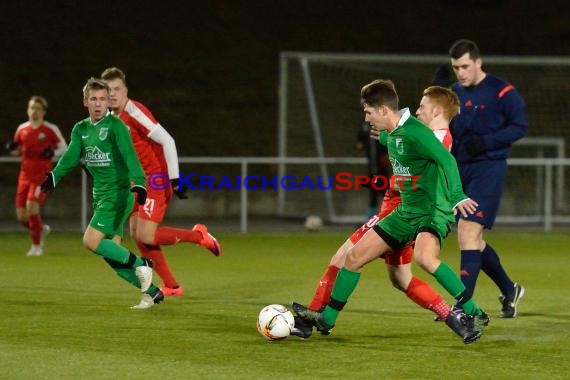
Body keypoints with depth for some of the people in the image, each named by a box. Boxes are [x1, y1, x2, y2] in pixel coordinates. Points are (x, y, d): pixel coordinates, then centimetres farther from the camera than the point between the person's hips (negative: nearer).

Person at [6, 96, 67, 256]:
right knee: (22, 216, 1)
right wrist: (12, 148, -5)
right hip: (25, 175, 5)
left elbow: (63, 147, 3)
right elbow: (17, 150, 19)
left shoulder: (50, 129, -5)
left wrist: (53, 153, -18)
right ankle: (41, 229, 35)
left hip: (42, 175, -5)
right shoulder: (22, 129, 7)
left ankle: (37, 246, -8)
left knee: (32, 204, -23)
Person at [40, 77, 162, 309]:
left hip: (118, 193, -7)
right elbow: (71, 157, 0)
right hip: (100, 195, 7)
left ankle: (140, 265, -6)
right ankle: (151, 291, 12)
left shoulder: (115, 125, -10)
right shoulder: (80, 129, 10)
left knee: (91, 242, -18)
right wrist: (54, 176, -18)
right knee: (111, 255, 4)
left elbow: (129, 155, -22)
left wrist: (138, 183, -35)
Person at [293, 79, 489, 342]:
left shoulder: (414, 133, -20)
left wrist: (457, 197, -40)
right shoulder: (392, 134, 8)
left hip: (434, 211, -10)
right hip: (406, 212, 10)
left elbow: (447, 159, -28)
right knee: (355, 256, 8)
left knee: (424, 257, -38)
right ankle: (326, 319, 21)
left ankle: (474, 314, -28)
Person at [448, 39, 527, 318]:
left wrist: (486, 141, -20)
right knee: (470, 239, 11)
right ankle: (510, 290, 31)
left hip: (488, 169, -7)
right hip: (460, 170, 7)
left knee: (468, 231, -18)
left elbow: (520, 126, -9)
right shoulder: (454, 94, 11)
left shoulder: (501, 92, -8)